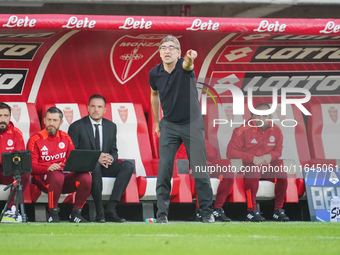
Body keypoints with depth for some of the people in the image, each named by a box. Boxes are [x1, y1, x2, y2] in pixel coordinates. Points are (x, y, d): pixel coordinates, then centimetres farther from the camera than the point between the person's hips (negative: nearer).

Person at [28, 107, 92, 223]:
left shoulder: (65, 137, 15)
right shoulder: (35, 140, 0)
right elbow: (31, 166, -7)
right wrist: (48, 168, -26)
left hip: (65, 175, 4)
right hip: (43, 177, -4)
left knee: (86, 178, -25)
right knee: (57, 176, -40)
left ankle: (76, 213, -9)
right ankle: (53, 213, -23)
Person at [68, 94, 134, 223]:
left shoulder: (111, 126, 12)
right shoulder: (77, 127, -3)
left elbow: (114, 151, 15)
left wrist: (111, 158, -13)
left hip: (105, 167, 5)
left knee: (128, 165, -22)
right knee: (95, 166, -40)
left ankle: (110, 209, -29)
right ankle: (99, 211, -34)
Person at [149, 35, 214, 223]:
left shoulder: (184, 66, -17)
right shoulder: (155, 73, -6)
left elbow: (187, 65, -44)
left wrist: (190, 59, -69)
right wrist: (156, 122, 18)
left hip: (192, 124, -2)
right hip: (169, 126, 2)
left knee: (199, 169, 0)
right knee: (164, 169, -7)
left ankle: (206, 211, 14)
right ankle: (162, 214, 0)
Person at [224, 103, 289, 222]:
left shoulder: (276, 130, 4)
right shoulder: (243, 130, -11)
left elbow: (278, 151, 15)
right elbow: (230, 152, -12)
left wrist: (270, 156, -10)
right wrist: (253, 158, -18)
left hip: (268, 164, 4)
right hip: (248, 164, -4)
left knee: (282, 176, -22)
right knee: (253, 175, -37)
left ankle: (278, 210, -8)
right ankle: (252, 211, -26)